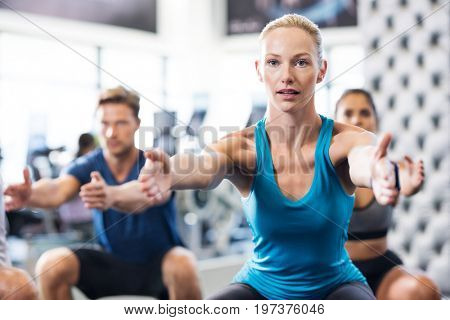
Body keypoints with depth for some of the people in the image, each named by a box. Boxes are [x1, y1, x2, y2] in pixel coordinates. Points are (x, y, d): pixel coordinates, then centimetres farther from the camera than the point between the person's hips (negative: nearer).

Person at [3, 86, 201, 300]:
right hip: (112, 263, 3)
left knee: (182, 266, -36)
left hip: (158, 265, -3)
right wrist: (31, 194, -54)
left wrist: (112, 195, -63)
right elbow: (58, 190, -30)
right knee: (50, 264, -21)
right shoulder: (87, 166, -8)